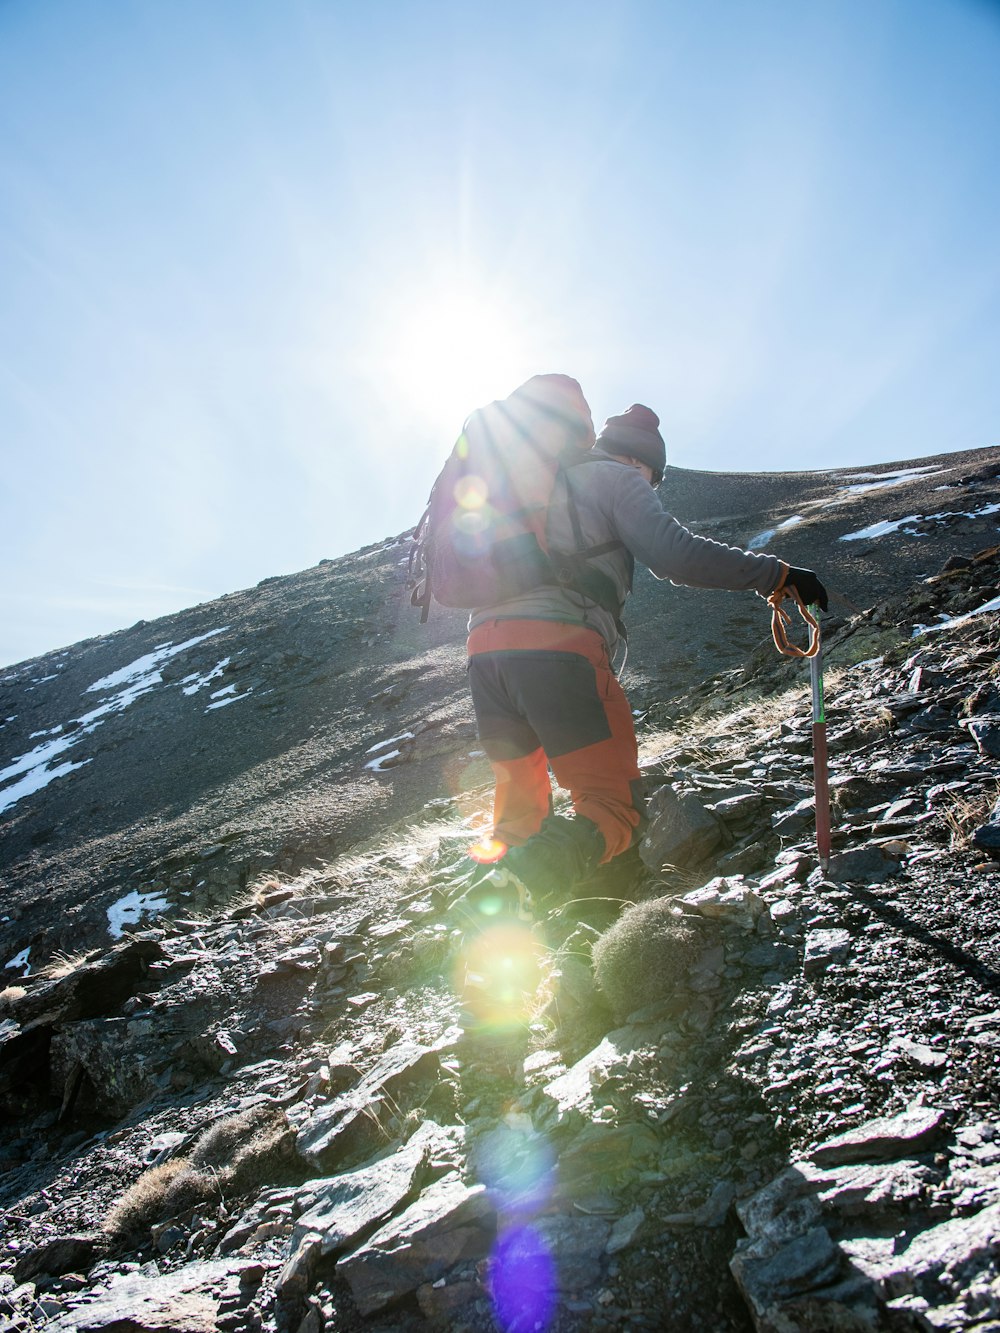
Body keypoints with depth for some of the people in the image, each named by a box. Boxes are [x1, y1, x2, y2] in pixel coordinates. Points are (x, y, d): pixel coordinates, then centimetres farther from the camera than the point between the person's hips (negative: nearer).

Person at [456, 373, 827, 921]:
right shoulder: (618, 479, 10)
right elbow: (676, 554, -7)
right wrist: (778, 574, -1)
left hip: (484, 647, 7)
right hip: (558, 649, -7)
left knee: (519, 809, 22)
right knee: (614, 809, -3)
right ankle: (517, 883, -29)